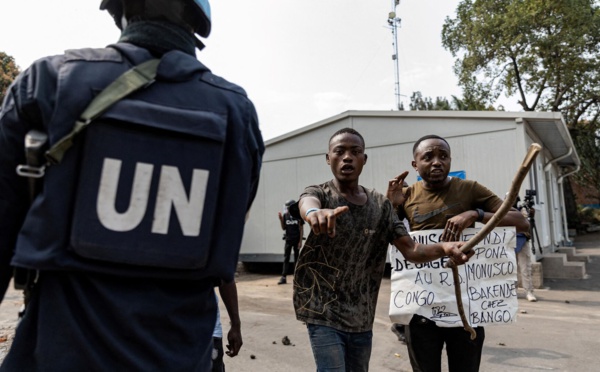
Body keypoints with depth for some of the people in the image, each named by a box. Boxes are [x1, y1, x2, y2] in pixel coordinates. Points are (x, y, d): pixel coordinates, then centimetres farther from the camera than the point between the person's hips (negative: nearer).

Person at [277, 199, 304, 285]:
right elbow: (283, 228, 7)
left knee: (296, 258, 7)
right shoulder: (285, 215, 2)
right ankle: (283, 277, -1)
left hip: (296, 240, -2)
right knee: (286, 258, -1)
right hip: (288, 240, 2)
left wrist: (300, 241, -8)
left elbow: (301, 229, -3)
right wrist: (281, 219, -7)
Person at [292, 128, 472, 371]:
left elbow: (410, 249, -2)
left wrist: (443, 248, -23)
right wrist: (314, 212, -57)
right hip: (324, 313, -4)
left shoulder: (381, 205, 3)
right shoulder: (319, 193, -7)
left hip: (362, 317, 5)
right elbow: (308, 202, -32)